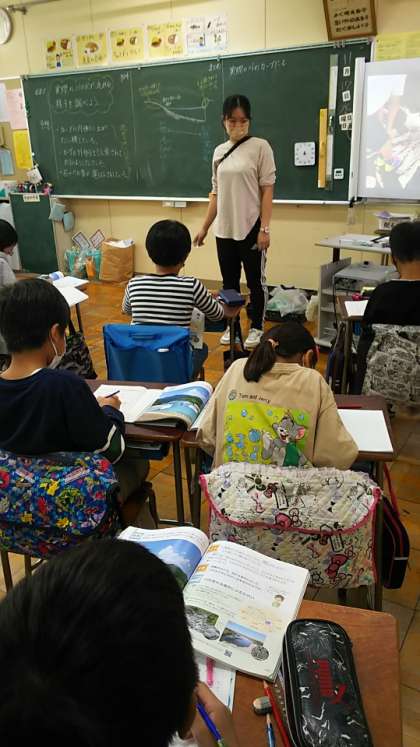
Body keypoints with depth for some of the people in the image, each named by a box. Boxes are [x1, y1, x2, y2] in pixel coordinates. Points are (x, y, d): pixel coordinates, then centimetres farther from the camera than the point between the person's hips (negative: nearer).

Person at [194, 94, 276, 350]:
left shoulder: (260, 147, -4)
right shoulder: (219, 151, 10)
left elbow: (267, 190, -7)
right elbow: (216, 192, 14)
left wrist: (264, 228, -14)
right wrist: (205, 227, 12)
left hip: (251, 228, -4)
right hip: (224, 230, 5)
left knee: (255, 281, 6)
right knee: (229, 281, 12)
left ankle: (257, 328, 20)